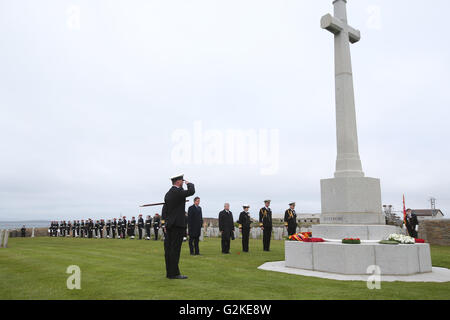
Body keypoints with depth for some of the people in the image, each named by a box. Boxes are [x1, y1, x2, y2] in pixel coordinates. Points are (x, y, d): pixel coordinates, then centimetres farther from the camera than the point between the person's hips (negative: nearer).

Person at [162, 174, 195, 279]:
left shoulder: (168, 193, 15)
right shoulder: (178, 191, -13)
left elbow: (165, 209, 17)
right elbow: (191, 191, -17)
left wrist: (165, 223, 19)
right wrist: (189, 183, 3)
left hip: (169, 224, 9)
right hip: (178, 224, -9)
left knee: (168, 248, 10)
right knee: (175, 248, -6)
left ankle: (169, 272, 17)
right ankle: (174, 273, -4)